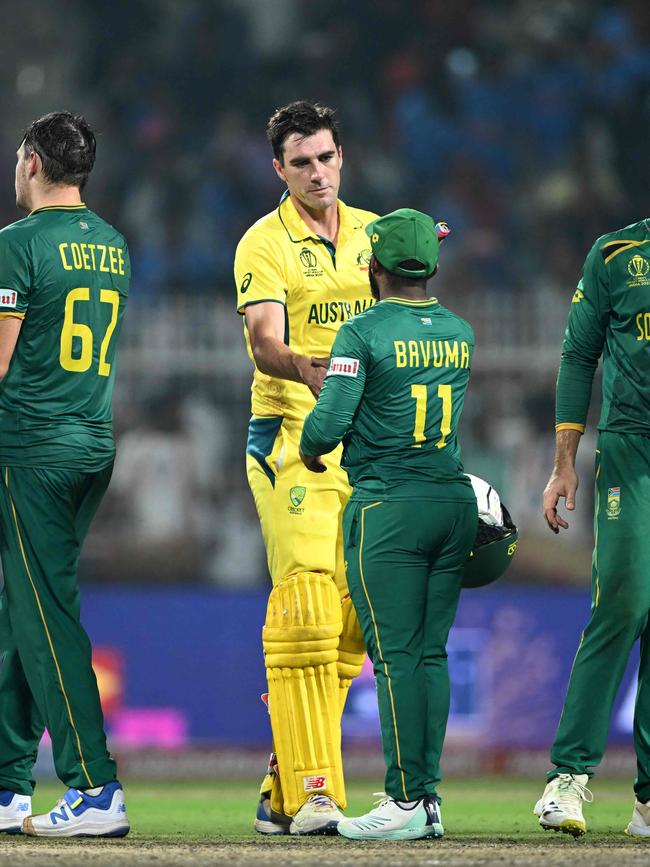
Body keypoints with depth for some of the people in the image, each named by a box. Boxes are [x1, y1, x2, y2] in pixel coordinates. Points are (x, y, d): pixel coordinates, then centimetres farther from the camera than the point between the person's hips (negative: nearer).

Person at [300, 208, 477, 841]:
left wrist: (310, 451, 8)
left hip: (387, 505, -6)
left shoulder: (364, 333, -9)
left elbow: (328, 423, -14)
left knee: (396, 655, -5)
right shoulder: (460, 332, 10)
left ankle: (407, 802, -8)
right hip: (455, 503, 6)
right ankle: (428, 798, 8)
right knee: (432, 653, 9)